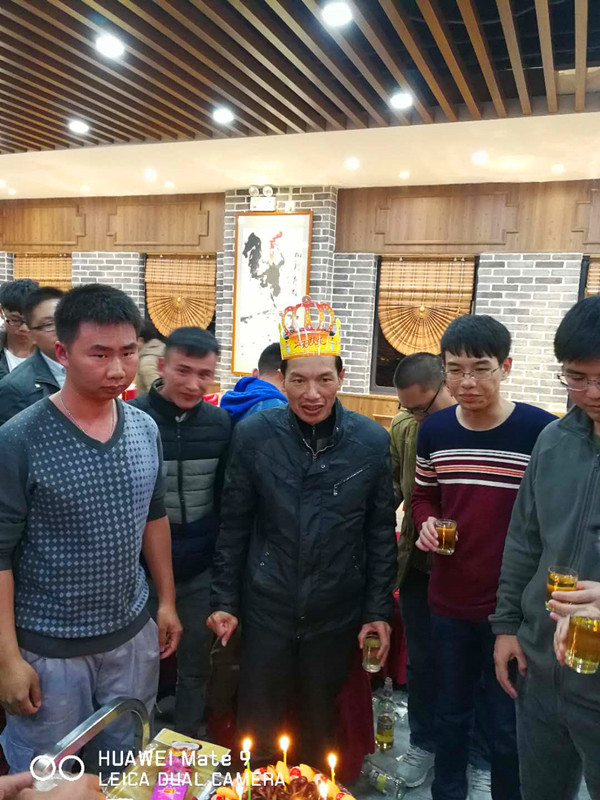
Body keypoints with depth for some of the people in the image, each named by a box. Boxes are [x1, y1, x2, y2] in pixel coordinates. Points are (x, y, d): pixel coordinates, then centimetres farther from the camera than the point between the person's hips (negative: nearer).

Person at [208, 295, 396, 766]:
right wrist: (224, 600, 0)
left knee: (320, 729, 20)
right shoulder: (253, 435, -10)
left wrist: (379, 610, 0)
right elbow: (234, 525, -1)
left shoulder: (372, 441, -9)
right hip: (267, 610, 0)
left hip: (337, 616, 1)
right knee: (258, 728, 17)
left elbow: (381, 532, -1)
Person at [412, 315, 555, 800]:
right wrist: (427, 524, -9)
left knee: (508, 726, 14)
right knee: (450, 711, 23)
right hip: (449, 601, 4)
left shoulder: (542, 431, -15)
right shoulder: (434, 430, -2)